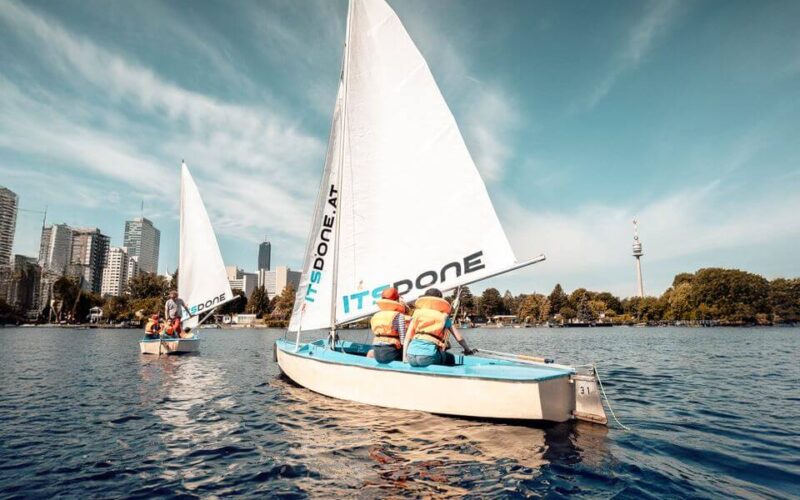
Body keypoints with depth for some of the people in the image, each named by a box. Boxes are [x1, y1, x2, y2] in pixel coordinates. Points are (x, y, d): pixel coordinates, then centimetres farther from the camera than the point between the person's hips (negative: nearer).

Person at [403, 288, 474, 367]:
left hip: (411, 356, 2)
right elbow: (459, 338, 18)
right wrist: (467, 350, 35)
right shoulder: (444, 315, 16)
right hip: (428, 356, -2)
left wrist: (404, 357, 17)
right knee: (450, 358, 26)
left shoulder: (417, 312, 19)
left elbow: (407, 337, 13)